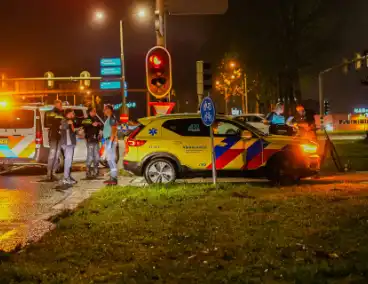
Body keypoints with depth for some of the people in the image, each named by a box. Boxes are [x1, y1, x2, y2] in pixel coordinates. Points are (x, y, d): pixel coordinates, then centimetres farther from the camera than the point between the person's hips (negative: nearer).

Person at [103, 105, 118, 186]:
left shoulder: (112, 119, -13)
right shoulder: (108, 119, 17)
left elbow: (113, 131, -19)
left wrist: (110, 143, -23)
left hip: (111, 141, -10)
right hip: (108, 140, 10)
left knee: (111, 160, -11)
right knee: (110, 160, 12)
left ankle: (114, 179, -11)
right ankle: (112, 178, 17)